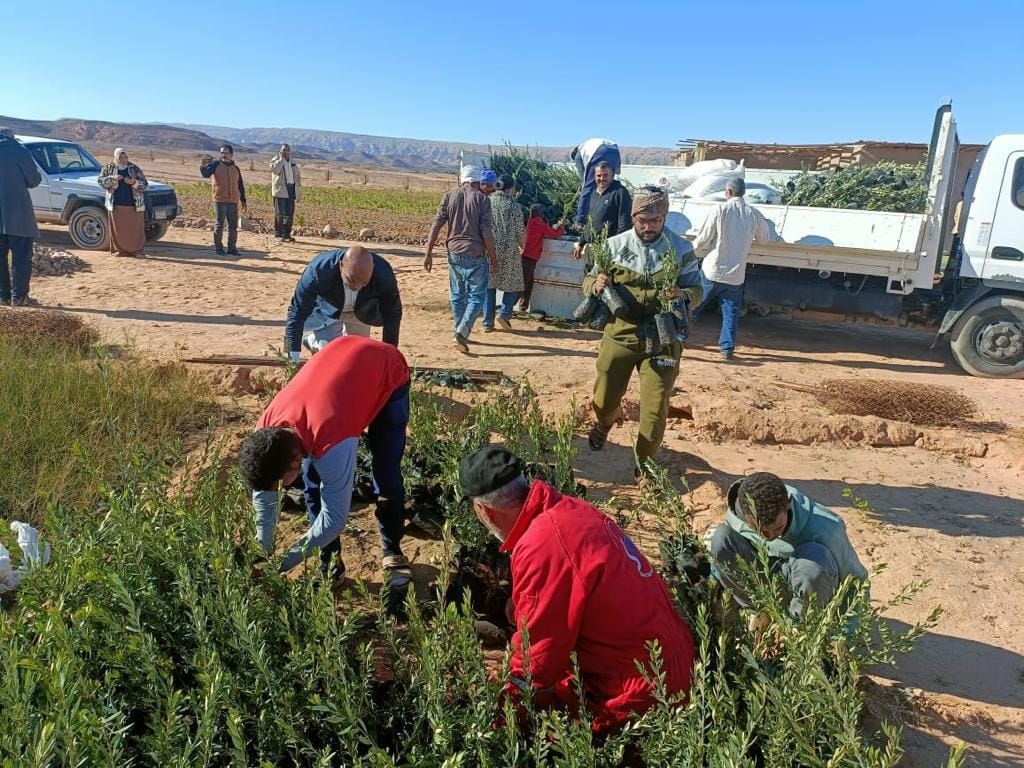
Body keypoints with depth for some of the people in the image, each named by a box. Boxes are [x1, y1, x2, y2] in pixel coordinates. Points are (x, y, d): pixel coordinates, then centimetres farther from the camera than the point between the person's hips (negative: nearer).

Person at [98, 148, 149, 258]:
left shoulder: (135, 169, 5)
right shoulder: (109, 168, 7)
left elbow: (144, 184, 3)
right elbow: (101, 181, 0)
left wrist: (134, 182, -16)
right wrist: (113, 178, -17)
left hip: (134, 205, 0)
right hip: (116, 205, 1)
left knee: (135, 229, 0)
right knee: (118, 229, 2)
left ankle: (136, 250, 10)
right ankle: (120, 250, 12)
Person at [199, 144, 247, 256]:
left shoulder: (235, 168, 13)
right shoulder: (215, 165, 1)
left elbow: (240, 186, 17)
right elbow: (206, 173, -17)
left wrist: (243, 202, 14)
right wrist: (202, 166, -38)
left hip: (233, 201, 4)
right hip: (220, 200, -4)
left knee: (233, 226, 6)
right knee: (219, 225, -2)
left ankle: (232, 248, 14)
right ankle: (218, 248, 5)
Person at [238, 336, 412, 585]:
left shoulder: (331, 446, -42)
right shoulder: (265, 429, -23)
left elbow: (335, 518, -30)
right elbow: (262, 493, -7)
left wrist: (288, 560, -19)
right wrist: (264, 552, -4)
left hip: (389, 373, -5)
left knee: (386, 477, -5)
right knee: (313, 480, -2)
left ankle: (392, 552, 17)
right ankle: (329, 559, 12)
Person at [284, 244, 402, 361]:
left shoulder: (384, 273, -37)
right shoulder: (318, 270, -40)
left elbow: (393, 313, -19)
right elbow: (297, 311, -29)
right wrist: (293, 356, -28)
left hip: (361, 314, 2)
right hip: (326, 312, -2)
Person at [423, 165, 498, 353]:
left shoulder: (449, 196, 5)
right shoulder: (482, 199, -5)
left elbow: (436, 226, 0)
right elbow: (486, 232, -9)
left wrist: (428, 253, 3)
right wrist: (493, 256, 2)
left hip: (454, 253, 4)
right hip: (475, 255, -4)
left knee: (458, 296, 15)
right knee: (476, 296, 2)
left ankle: (461, 335, 24)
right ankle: (462, 332, -14)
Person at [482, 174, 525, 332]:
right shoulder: (514, 206, -8)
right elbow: (520, 231, -2)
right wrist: (521, 246, 18)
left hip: (488, 250, 3)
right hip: (508, 251, -3)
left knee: (489, 285, 9)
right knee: (513, 283, 15)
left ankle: (487, 323, 10)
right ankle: (505, 314, -1)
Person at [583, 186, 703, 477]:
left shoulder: (681, 248, -2)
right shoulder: (616, 245, -1)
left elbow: (697, 290, 3)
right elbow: (588, 281, 7)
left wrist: (683, 295, -21)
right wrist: (595, 285, -18)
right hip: (620, 334, 1)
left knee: (655, 409, -1)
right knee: (605, 399, 13)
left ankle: (644, 466, 20)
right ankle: (603, 425, 51)